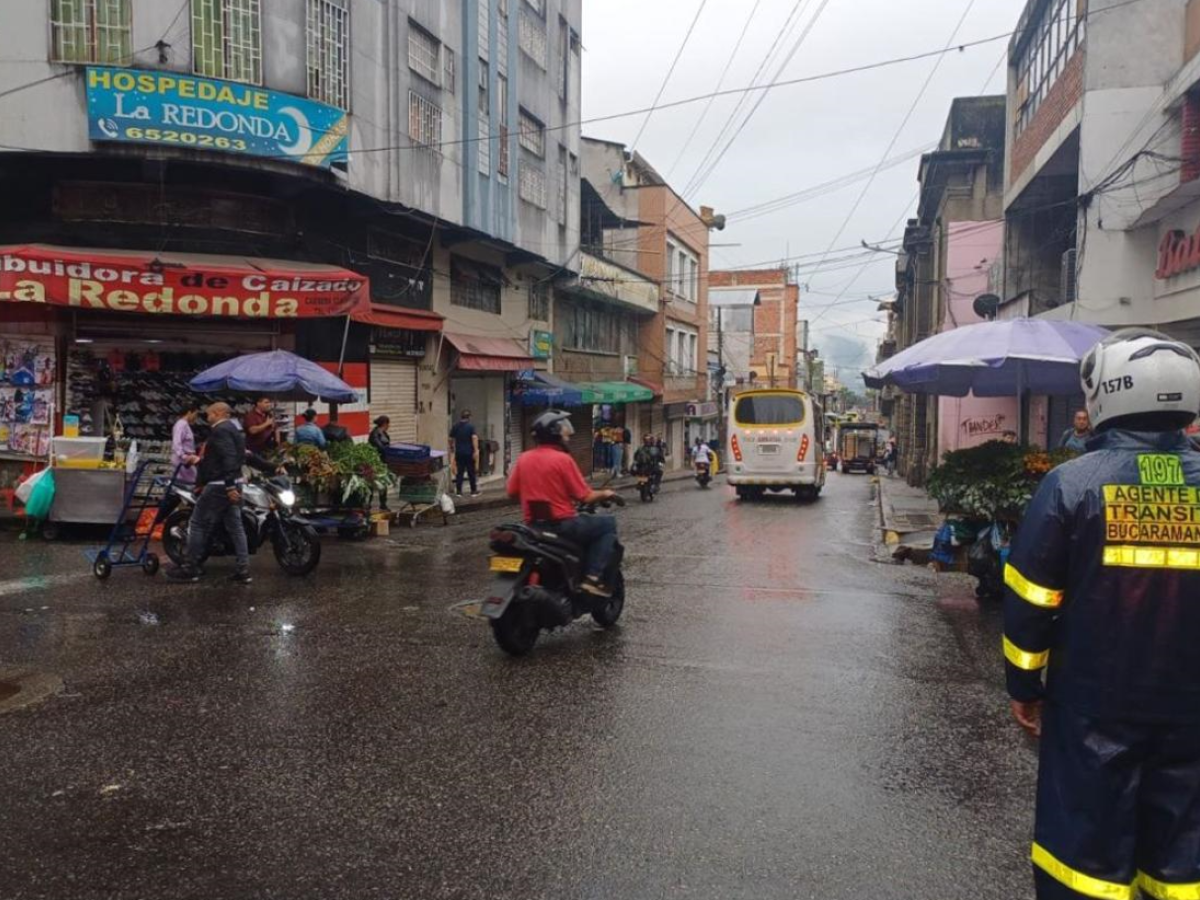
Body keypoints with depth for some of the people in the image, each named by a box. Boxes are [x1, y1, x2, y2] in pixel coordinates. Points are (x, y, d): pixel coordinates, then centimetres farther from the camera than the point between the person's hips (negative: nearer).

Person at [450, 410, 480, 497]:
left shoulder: (455, 427, 6)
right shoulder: (471, 427, -6)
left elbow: (451, 439, 11)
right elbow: (474, 438, -19)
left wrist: (453, 447, 30)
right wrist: (476, 450, -22)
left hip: (459, 453, 3)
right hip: (469, 453, -3)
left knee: (459, 472, 6)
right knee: (471, 472, 6)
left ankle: (458, 491, 2)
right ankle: (474, 491, 12)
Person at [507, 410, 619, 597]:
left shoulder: (523, 458, 4)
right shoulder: (562, 459, -13)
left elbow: (512, 492, 9)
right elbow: (585, 497, -13)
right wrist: (605, 494, 6)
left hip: (534, 526, 8)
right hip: (562, 524, -8)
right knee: (608, 524, 7)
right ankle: (592, 577, -3)